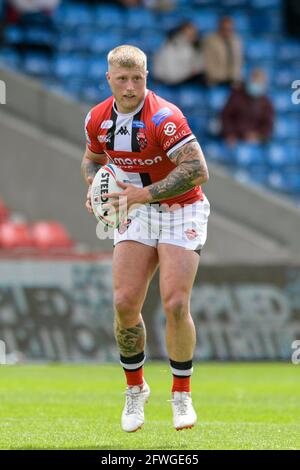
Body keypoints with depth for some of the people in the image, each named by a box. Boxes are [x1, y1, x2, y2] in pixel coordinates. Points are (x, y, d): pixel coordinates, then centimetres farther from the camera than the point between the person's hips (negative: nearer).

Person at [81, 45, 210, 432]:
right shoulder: (97, 119, -3)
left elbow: (198, 170, -29)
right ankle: (135, 388, 14)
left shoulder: (164, 117, -24)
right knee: (125, 303, -7)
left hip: (181, 212, -5)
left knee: (175, 305, -15)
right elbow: (93, 158, 17)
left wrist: (146, 194, -31)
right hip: (136, 212, 5)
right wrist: (96, 187, -5)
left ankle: (181, 394, 4)